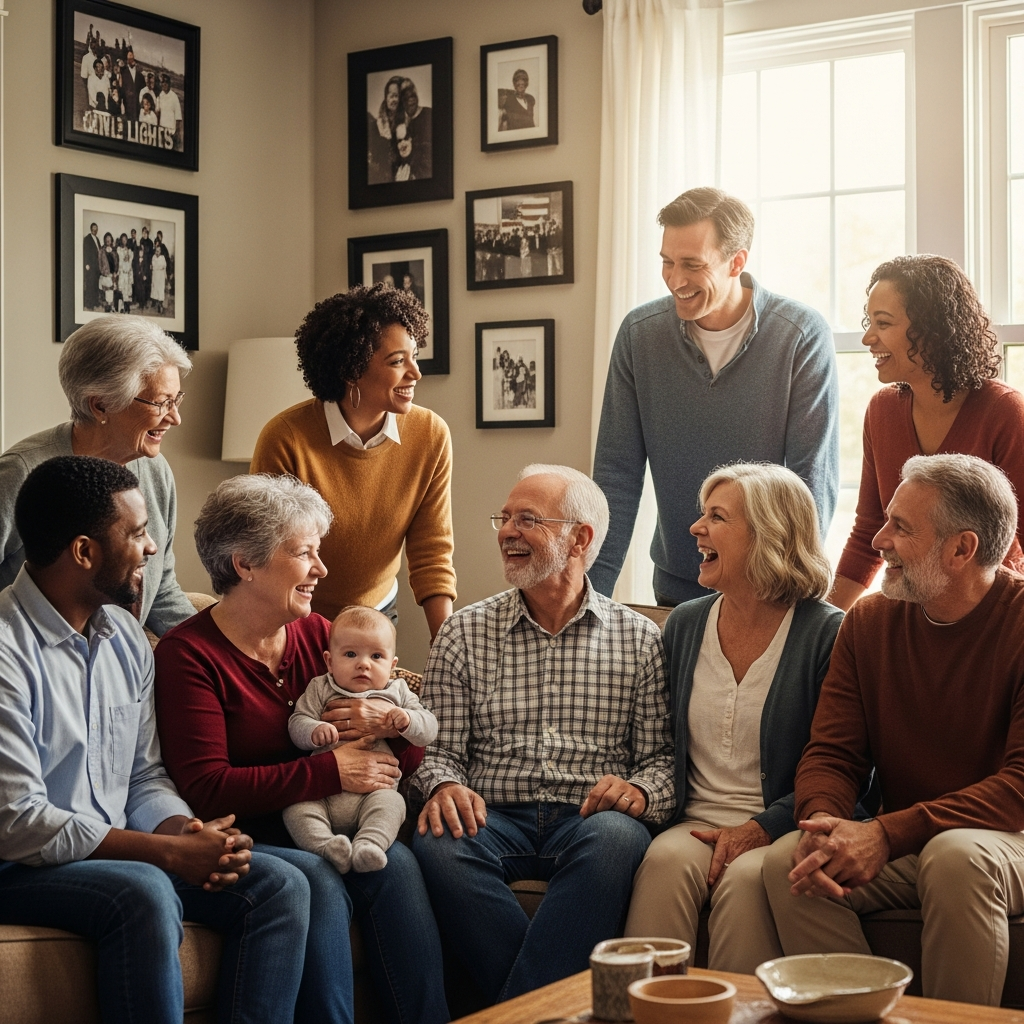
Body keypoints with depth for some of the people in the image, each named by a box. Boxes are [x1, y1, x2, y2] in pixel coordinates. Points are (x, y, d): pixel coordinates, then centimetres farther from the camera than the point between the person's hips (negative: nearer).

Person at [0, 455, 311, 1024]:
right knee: (144, 893, -35)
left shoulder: (126, 637, 9)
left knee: (279, 886, -9)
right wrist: (168, 850, -20)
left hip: (116, 852, 8)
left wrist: (184, 830, -10)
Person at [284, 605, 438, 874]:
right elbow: (297, 723, 6)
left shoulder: (397, 693, 16)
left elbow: (429, 729, 9)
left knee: (391, 802, -31)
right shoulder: (320, 689, 15)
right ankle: (325, 846, -39)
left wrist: (407, 720, -13)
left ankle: (369, 845, -45)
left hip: (375, 791, 0)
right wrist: (315, 731, -17)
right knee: (295, 807, -26)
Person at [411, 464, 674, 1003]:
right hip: (495, 818, 1)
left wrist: (639, 790, -14)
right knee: (437, 842, -33)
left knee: (616, 836, -36)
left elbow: (662, 755, 8)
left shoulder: (639, 639, 11)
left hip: (589, 821, -1)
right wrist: (444, 786, -13)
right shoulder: (463, 632, 13)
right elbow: (438, 749, 10)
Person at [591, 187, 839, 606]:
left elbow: (813, 479, -14)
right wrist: (592, 587, -10)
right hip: (676, 588, 3)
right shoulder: (639, 333, -5)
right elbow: (618, 473, -3)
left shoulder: (803, 337, -14)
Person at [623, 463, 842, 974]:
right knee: (666, 860, -28)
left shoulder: (828, 634, -5)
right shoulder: (684, 624, 12)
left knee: (746, 877, -34)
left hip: (782, 832, -4)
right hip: (695, 823, 4)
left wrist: (760, 828, -15)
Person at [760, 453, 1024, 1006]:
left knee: (955, 856, -36)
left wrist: (888, 834, -28)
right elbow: (831, 753, 4)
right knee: (785, 862, -21)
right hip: (901, 850, 4)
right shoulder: (868, 623, 5)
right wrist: (823, 822, -21)